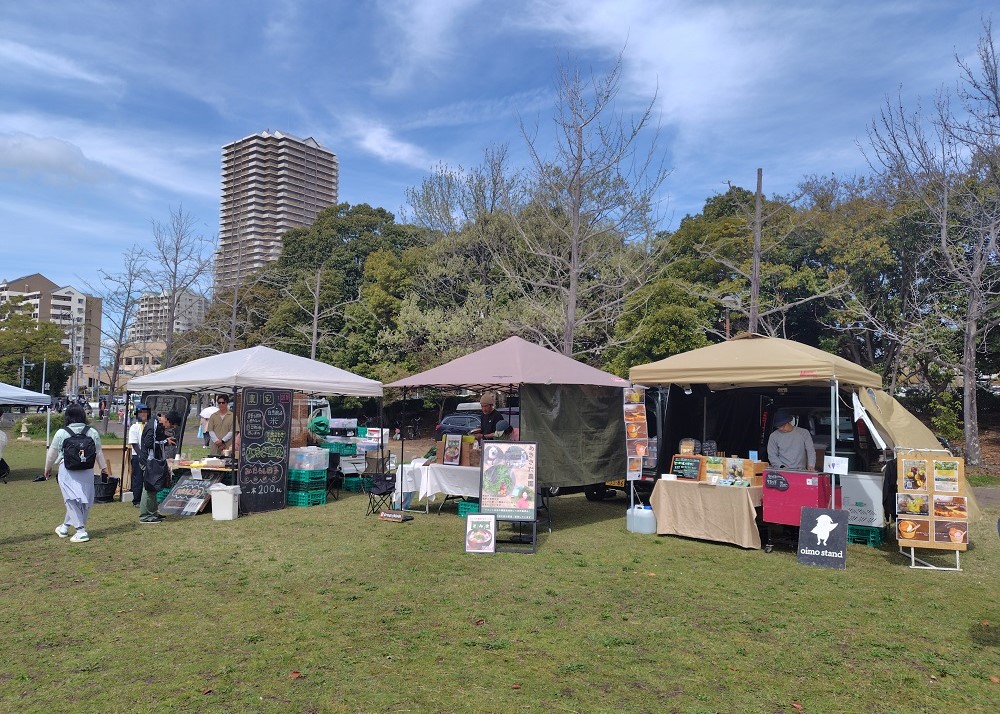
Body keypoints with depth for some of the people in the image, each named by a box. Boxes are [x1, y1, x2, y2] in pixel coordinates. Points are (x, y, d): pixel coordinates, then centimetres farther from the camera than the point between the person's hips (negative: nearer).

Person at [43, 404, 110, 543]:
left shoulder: (61, 433, -5)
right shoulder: (92, 432, 2)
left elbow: (52, 453, 6)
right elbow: (99, 453, 10)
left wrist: (48, 468, 23)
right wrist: (104, 468, 24)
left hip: (67, 470, -3)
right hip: (87, 470, 3)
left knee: (72, 500, 1)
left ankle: (81, 531, -6)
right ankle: (65, 527, 29)